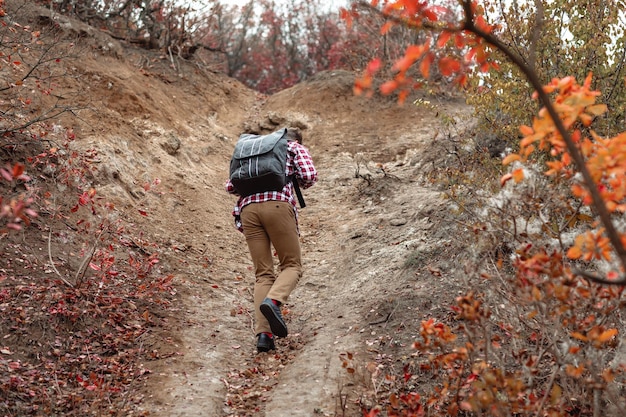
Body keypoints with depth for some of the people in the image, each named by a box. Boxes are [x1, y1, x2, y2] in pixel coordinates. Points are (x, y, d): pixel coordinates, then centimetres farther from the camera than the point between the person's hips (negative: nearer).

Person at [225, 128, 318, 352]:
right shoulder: (295, 147, 23)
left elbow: (230, 186, 24)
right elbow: (309, 176, 4)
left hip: (248, 208, 4)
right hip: (278, 205, -4)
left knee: (263, 273, 5)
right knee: (292, 265, 6)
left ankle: (263, 333, -11)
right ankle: (273, 301, -25)